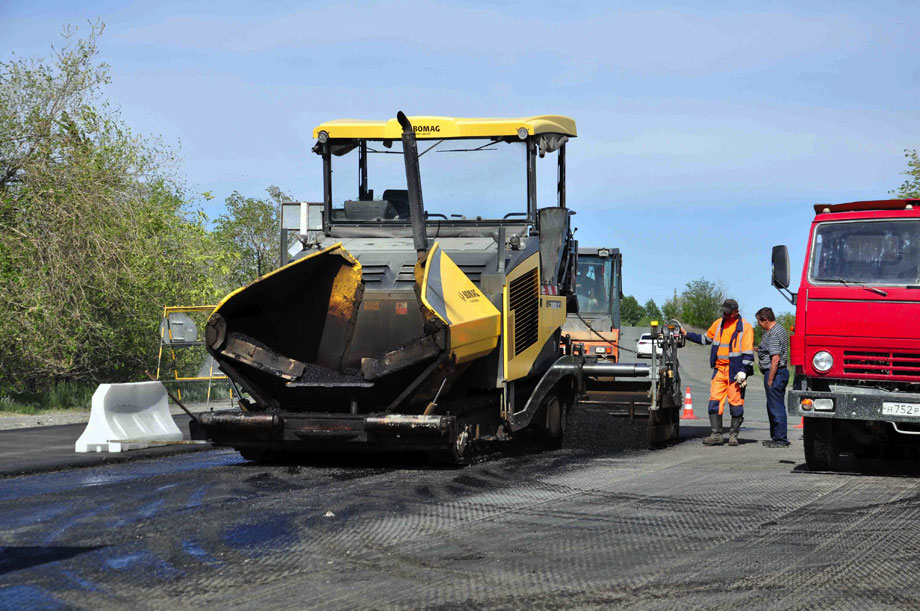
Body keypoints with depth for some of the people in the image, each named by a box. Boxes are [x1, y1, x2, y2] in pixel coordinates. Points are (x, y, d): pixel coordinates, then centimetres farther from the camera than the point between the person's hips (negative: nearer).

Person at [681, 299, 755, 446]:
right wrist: (686, 334, 23)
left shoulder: (745, 327, -4)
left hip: (735, 371, -5)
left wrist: (743, 371, -14)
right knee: (715, 400, -4)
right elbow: (705, 339, 28)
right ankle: (716, 435, -2)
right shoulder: (718, 323, 13)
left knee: (735, 403, -1)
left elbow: (748, 353, -7)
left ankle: (733, 435, 10)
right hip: (719, 369, 5)